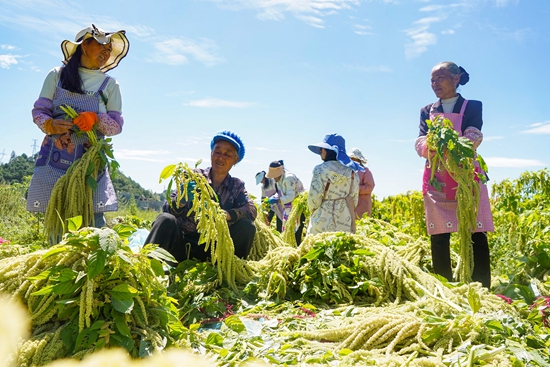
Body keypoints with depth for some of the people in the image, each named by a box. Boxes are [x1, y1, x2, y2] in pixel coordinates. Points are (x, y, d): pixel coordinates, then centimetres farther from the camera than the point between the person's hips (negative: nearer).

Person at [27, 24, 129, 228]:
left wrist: (96, 120, -16)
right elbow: (39, 110, 8)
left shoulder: (109, 85, 8)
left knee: (94, 223, -10)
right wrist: (50, 124, -14)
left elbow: (117, 124, 5)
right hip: (55, 159, 1)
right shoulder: (57, 75, 8)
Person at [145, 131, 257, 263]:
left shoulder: (236, 186, 9)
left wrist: (226, 215, -30)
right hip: (182, 244, -1)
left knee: (246, 226, -20)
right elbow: (167, 209, -4)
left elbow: (252, 210, -10)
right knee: (165, 220, -29)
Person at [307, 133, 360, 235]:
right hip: (346, 224, 5)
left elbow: (314, 199, -10)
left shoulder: (320, 170, -8)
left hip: (323, 223, -4)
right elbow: (354, 201, 10)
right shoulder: (352, 172, 6)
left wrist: (312, 210, 9)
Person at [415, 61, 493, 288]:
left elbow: (472, 139, -11)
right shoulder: (427, 111, 15)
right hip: (436, 180, 3)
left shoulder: (472, 107, 6)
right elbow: (420, 144, 0)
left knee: (477, 235, -7)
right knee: (438, 237, -1)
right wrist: (431, 143, -25)